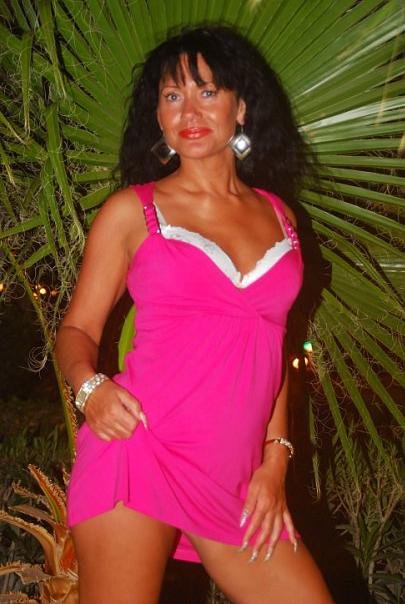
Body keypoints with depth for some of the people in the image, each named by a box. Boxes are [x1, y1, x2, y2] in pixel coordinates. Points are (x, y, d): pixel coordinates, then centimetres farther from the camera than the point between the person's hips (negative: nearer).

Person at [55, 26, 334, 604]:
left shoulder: (278, 215, 13)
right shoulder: (132, 211, 4)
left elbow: (272, 347, 16)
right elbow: (78, 328, 5)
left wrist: (275, 459, 8)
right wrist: (90, 386, -16)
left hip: (235, 478, 4)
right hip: (140, 451, -3)